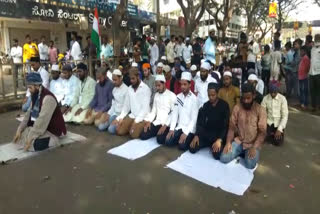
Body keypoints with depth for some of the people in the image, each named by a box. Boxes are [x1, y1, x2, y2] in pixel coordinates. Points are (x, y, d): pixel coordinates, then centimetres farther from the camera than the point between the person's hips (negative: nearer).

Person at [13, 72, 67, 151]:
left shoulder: (48, 98, -25)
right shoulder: (35, 96, 5)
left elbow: (42, 120, -29)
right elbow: (29, 114, 9)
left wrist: (30, 138, -26)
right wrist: (19, 129, 0)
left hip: (52, 130, -9)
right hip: (40, 127, 10)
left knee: (34, 144, -28)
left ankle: (52, 139, -2)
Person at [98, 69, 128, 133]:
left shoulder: (126, 89, -14)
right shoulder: (114, 89, 11)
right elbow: (113, 104, 15)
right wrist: (108, 114, 3)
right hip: (114, 114, 7)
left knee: (111, 129, -25)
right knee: (101, 127, -6)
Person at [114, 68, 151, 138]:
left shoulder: (145, 88, -10)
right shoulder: (129, 89, 10)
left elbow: (145, 107, -16)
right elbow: (126, 105, 11)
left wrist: (136, 121, -21)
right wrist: (120, 118, -1)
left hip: (142, 117, -6)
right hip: (132, 115, 6)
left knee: (134, 134, -22)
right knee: (119, 131, -8)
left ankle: (140, 127, 8)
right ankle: (133, 126, 15)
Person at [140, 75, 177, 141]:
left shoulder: (172, 96, -7)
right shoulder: (156, 95, 13)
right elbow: (154, 110, 15)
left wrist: (165, 125, -18)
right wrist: (148, 121, 0)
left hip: (167, 124, -5)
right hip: (156, 122, 6)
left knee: (160, 139, -27)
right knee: (143, 136, -10)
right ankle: (157, 132, 13)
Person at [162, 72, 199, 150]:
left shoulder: (194, 98, -10)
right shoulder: (178, 97, 4)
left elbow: (194, 118, -12)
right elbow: (175, 113, 3)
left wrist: (186, 133, -19)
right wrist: (171, 129, -8)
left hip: (189, 128, -4)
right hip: (179, 126, 4)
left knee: (182, 146, -22)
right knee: (168, 142, -14)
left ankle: (189, 138, 7)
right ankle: (180, 137, 12)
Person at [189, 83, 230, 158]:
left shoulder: (224, 105, -7)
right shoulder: (206, 105, 6)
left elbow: (226, 125, -12)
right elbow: (201, 122, 4)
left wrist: (219, 139, -25)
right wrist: (196, 135, -12)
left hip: (219, 134, -4)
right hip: (206, 133, 4)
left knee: (217, 154, -28)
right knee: (192, 148, -15)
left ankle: (213, 145, 5)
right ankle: (208, 144, 11)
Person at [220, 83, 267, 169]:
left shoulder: (261, 110, -9)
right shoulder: (237, 108, -1)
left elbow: (262, 132, -11)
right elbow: (232, 127, 0)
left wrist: (254, 147, -22)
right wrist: (228, 143, -14)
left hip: (253, 144, -2)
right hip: (238, 141, 2)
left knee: (250, 165, -25)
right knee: (224, 158, -16)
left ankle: (247, 153, 10)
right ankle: (241, 152, 13)